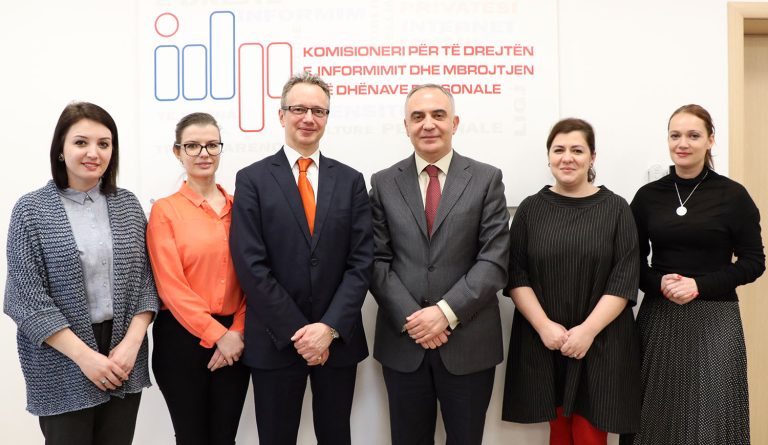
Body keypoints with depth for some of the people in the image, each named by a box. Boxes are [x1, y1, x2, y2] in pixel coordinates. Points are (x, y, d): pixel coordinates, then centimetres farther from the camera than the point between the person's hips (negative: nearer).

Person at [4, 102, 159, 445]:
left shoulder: (128, 204, 5)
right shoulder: (31, 210, -4)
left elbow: (146, 280, 4)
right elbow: (27, 297, -9)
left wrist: (131, 342, -9)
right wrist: (84, 355, -14)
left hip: (125, 357, 3)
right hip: (64, 367, -3)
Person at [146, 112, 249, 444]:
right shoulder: (164, 210, -4)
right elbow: (171, 285, -9)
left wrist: (237, 331, -5)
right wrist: (217, 335, -12)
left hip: (234, 338, 3)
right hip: (182, 337, -3)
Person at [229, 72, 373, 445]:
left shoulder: (350, 181, 4)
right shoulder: (252, 179, -2)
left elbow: (361, 261, -2)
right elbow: (251, 265, -10)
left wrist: (330, 327, -12)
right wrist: (297, 331, -13)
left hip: (338, 339, 2)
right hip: (275, 341, -2)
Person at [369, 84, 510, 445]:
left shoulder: (487, 179, 0)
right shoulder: (384, 183, 5)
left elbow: (494, 261, -7)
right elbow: (377, 262, 0)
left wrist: (447, 312, -16)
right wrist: (411, 318, -12)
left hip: (468, 342, -1)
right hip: (402, 341, 1)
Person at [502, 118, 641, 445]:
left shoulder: (615, 209, 1)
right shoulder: (531, 209, 5)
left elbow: (624, 280, -5)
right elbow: (516, 277, 0)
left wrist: (588, 330, -14)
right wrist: (545, 326, -11)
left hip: (600, 343, -1)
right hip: (543, 342, 1)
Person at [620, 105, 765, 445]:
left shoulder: (733, 195, -2)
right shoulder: (648, 195, 4)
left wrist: (699, 285, -13)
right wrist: (659, 283, -12)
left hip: (713, 317, -2)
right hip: (658, 317, 2)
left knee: (710, 415, 2)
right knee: (657, 415, 7)